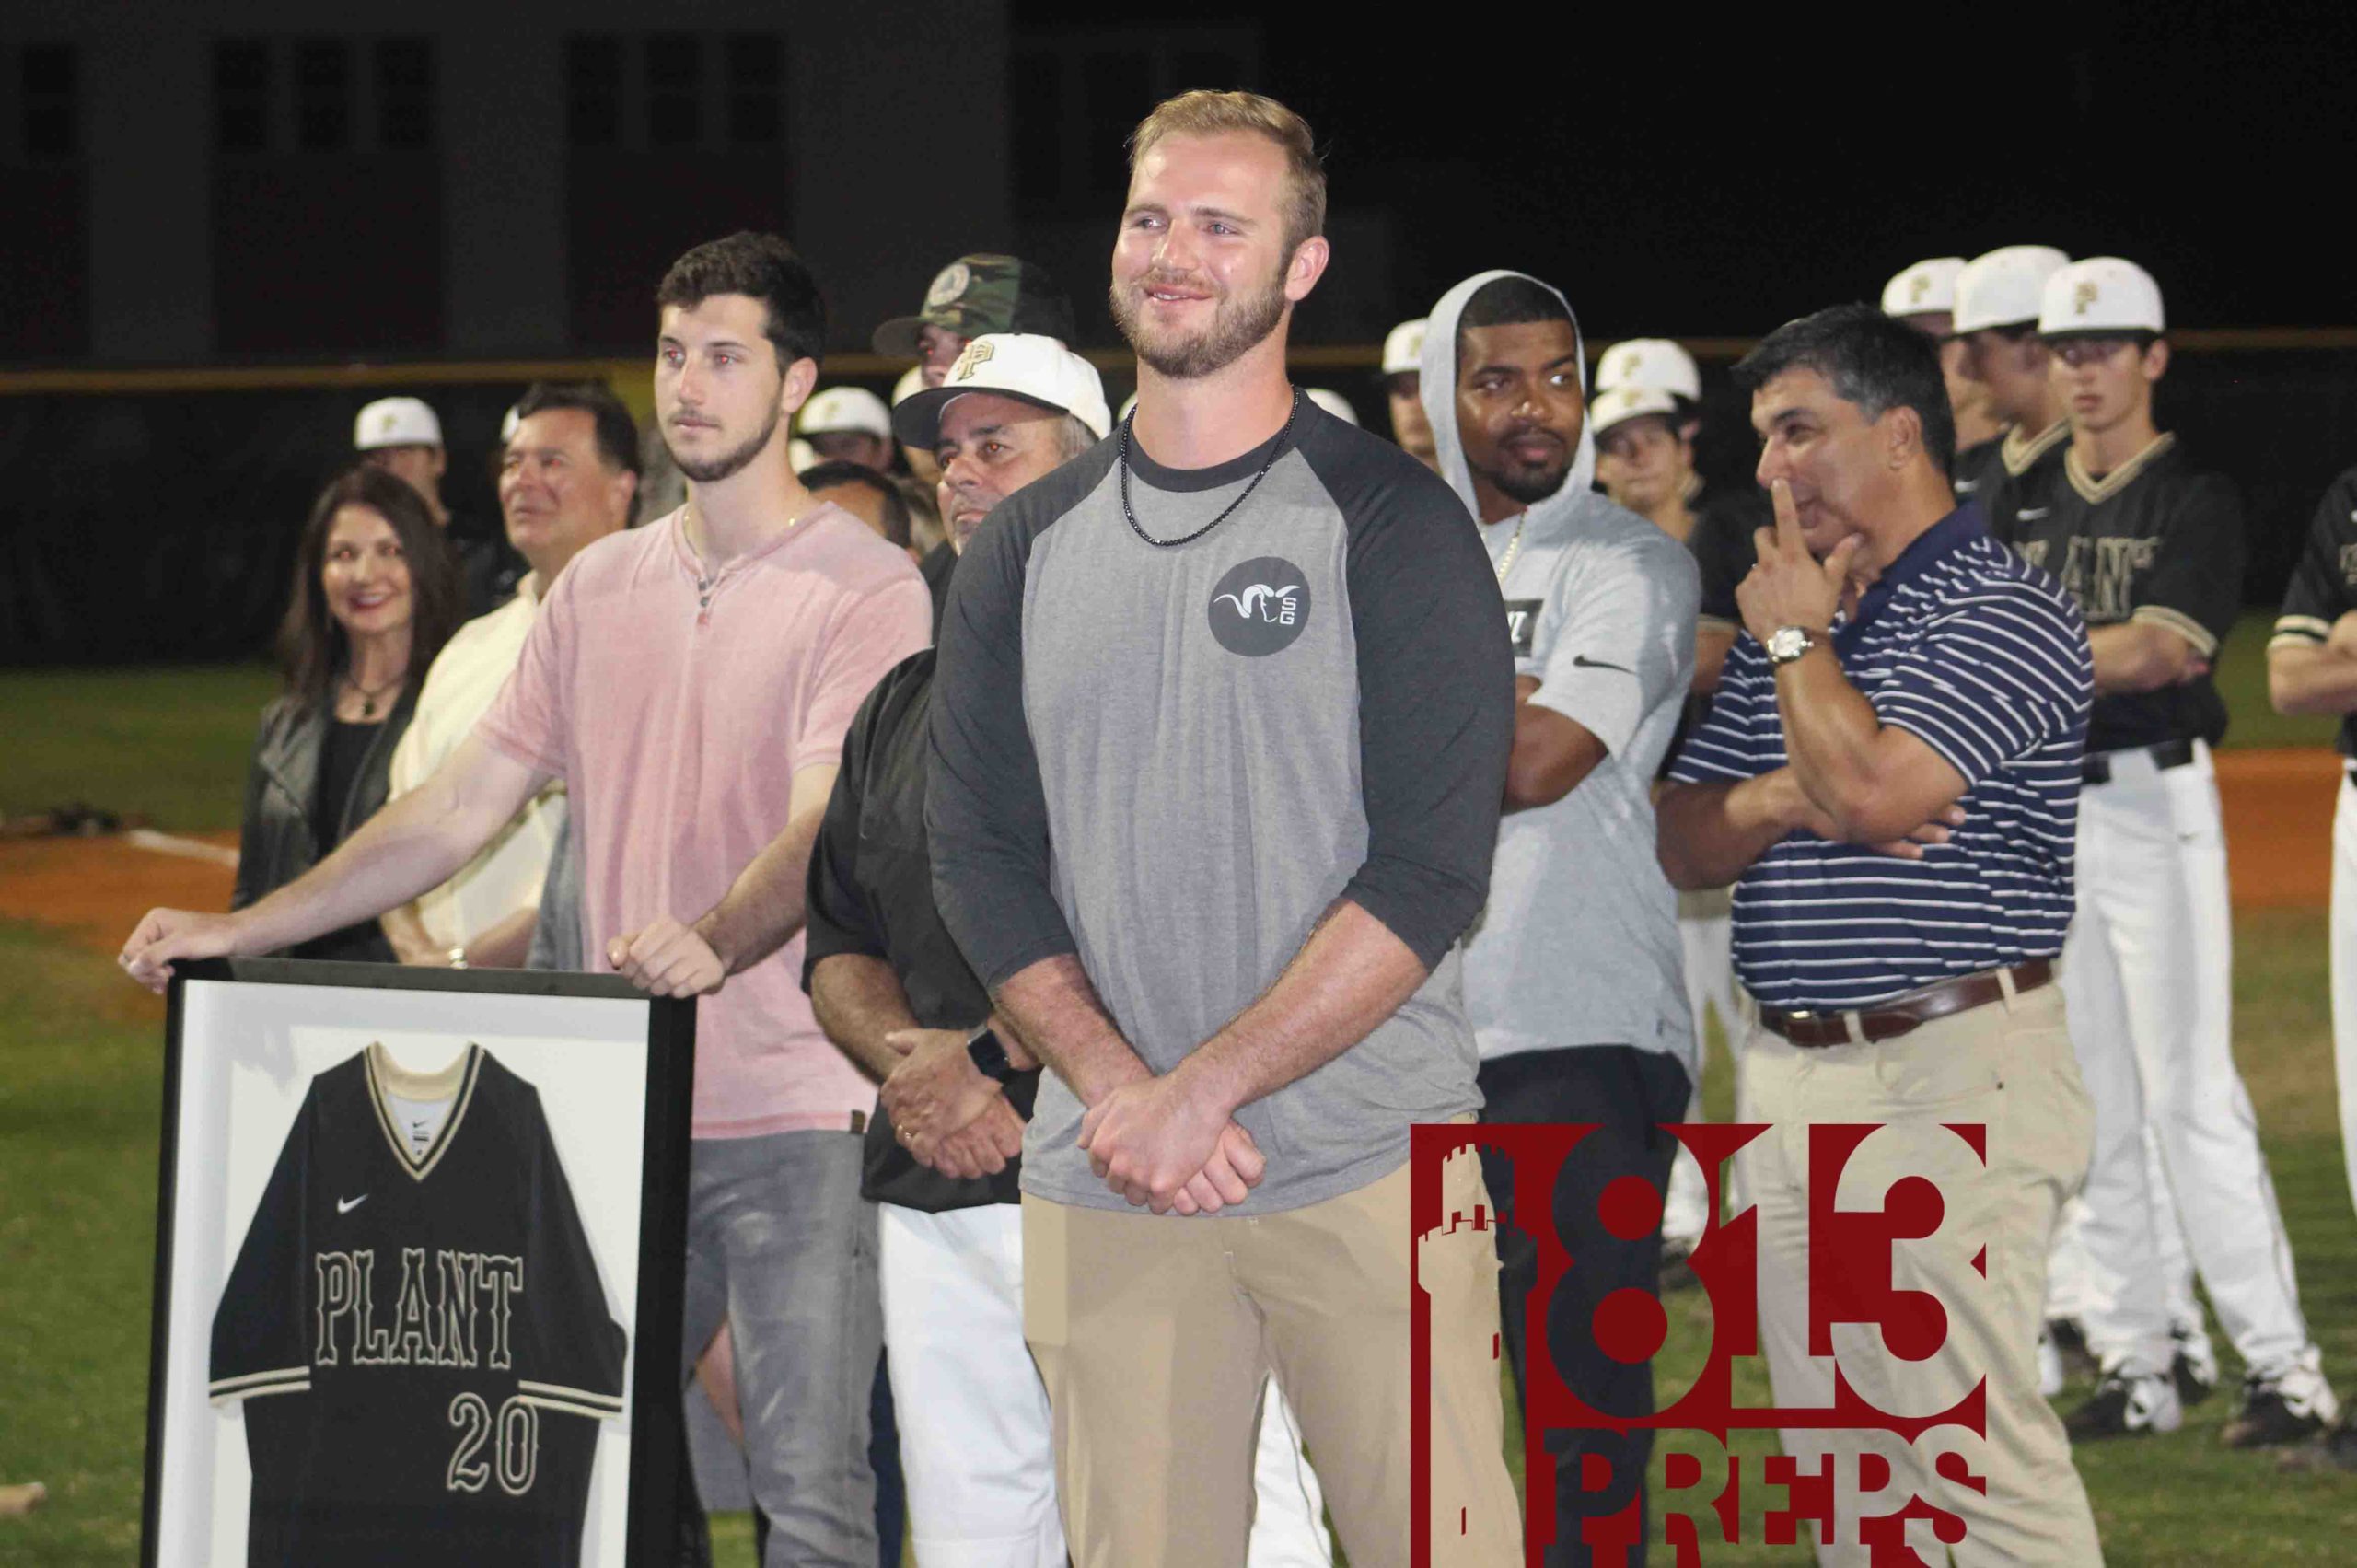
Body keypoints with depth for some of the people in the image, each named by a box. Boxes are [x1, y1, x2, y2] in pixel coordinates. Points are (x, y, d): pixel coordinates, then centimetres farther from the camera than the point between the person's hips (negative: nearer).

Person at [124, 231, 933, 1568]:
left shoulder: (866, 589, -5)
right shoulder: (602, 586, 15)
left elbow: (829, 824, -18)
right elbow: (462, 807, 17)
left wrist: (711, 941, -39)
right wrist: (239, 930, 11)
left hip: (798, 1117, -6)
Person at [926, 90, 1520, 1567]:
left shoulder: (1390, 523, 0)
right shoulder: (1032, 548, 12)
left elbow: (1432, 866, -8)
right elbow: (979, 855, 8)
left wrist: (1203, 1087, -15)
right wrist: (1113, 1088, -8)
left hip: (1369, 1173, -3)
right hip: (1105, 1176, 3)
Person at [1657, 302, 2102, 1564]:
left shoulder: (2008, 616, -8)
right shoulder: (1784, 625, 17)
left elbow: (1872, 789, -23)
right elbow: (1685, 846, 15)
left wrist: (1799, 634, -6)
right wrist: (1787, 799, -8)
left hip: (1954, 1075, -8)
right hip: (1792, 1076, 8)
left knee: (1971, 1451, -11)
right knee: (1837, 1461, 10)